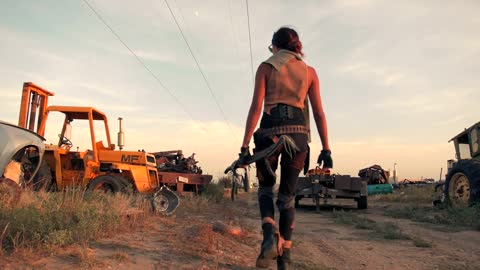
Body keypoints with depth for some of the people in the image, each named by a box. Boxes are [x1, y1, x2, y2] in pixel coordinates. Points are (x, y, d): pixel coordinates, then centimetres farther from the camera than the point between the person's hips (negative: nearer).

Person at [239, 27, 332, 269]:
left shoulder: (266, 67, 6)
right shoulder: (309, 71, 12)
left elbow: (256, 107, -4)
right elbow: (319, 112, 7)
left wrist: (245, 144, -5)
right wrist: (326, 149, 9)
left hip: (270, 130, -2)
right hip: (298, 133, 2)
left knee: (265, 187, 18)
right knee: (288, 194, 12)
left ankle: (270, 233, -9)